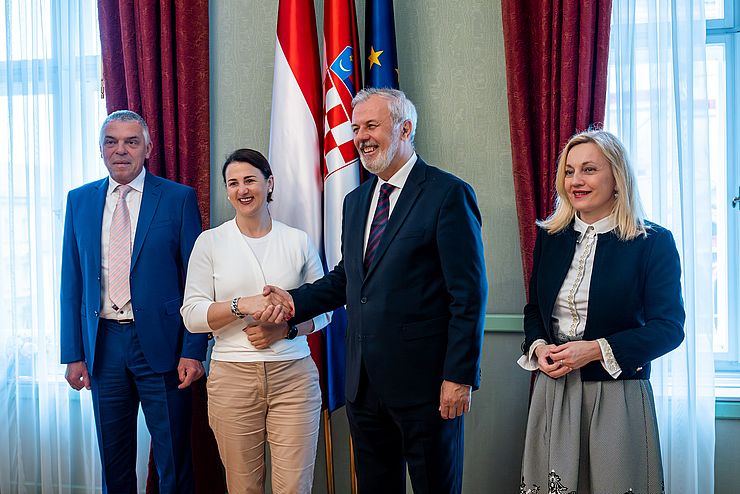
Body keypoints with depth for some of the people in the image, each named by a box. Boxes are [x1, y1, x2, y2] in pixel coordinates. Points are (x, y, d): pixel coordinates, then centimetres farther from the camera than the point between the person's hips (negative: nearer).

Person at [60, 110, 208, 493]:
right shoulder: (80, 201, 9)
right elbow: (72, 283, 10)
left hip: (160, 342, -3)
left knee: (173, 463, 5)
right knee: (114, 461, 13)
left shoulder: (179, 199, -2)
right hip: (103, 343, 3)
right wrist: (73, 353, 4)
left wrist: (193, 351, -10)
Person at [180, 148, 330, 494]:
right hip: (232, 376, 0)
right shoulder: (210, 242, 4)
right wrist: (243, 305, -16)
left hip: (293, 376, 1)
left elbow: (323, 309, 12)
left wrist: (286, 330, -8)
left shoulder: (298, 241, 7)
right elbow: (192, 314, -1)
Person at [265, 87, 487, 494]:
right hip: (364, 382, 7)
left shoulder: (448, 194, -9)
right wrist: (294, 301, 1)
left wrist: (459, 377, -17)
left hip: (424, 383, -7)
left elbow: (468, 296, -13)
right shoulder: (355, 201, 14)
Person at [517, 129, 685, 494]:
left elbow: (668, 327, -9)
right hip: (552, 394, 4)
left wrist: (596, 350, -18)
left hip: (617, 396, -4)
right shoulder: (549, 237, 8)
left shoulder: (653, 243, -6)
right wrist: (537, 347, -5)